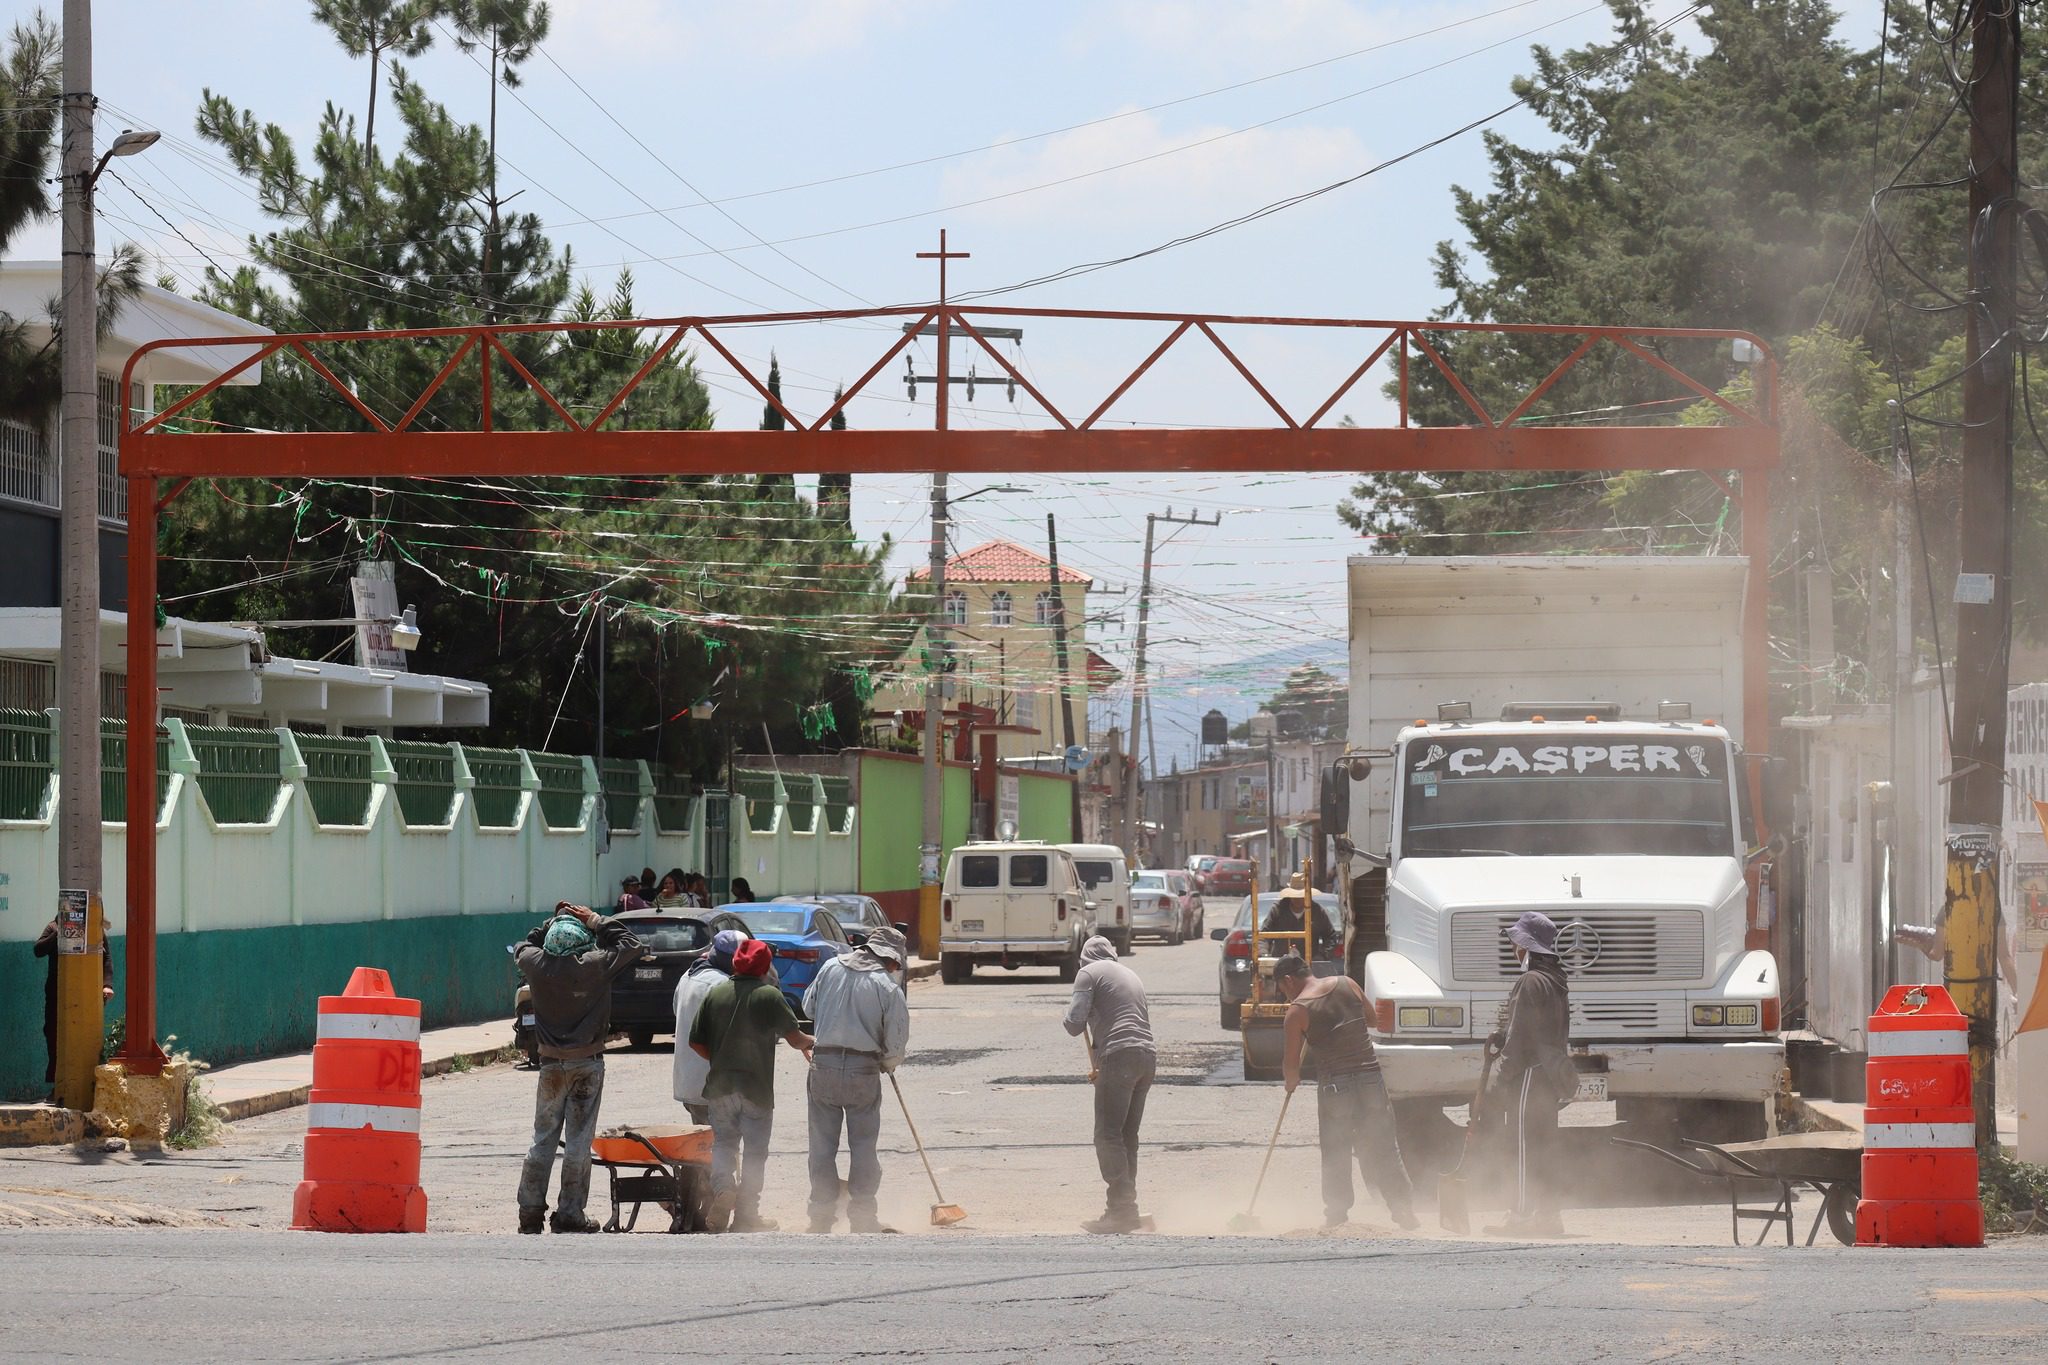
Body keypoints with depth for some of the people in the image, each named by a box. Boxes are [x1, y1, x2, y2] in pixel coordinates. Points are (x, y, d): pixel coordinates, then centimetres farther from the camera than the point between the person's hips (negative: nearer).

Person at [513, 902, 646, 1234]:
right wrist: (599, 923, 5)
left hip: (551, 1063, 3)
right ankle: (569, 1214, 0)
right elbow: (632, 946, 1)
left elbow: (524, 947, 18)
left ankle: (530, 1210, 10)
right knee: (578, 1141, 0)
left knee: (543, 1138, 12)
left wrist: (551, 924, 16)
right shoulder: (594, 965, -14)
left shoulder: (537, 964, -6)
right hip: (587, 1063, -3)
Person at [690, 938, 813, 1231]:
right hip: (757, 1086, -3)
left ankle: (722, 1185, -14)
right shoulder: (768, 995, -8)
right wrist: (809, 1044, 10)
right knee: (755, 1150, 6)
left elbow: (696, 1042, 5)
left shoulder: (716, 993, 3)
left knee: (724, 1142, 14)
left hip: (720, 1085, 3)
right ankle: (746, 1215, 7)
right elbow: (794, 1037, -12)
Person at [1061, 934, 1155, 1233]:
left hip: (1119, 1055, -7)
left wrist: (1068, 1020, 20)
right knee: (1128, 1136, 12)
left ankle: (1121, 1209, -16)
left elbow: (1075, 1023, -6)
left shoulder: (1089, 974, 4)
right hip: (1148, 1055, 7)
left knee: (1108, 1135, -7)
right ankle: (1126, 1209, 12)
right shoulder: (1130, 975, 27)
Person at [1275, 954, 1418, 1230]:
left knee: (1335, 1155, 10)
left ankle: (1336, 1213, 13)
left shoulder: (1297, 1010, -6)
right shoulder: (1346, 985, 4)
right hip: (1370, 1077, 3)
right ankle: (1404, 1210, 9)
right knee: (1383, 1148, 9)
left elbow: (1291, 1064, -2)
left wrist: (1291, 1082, 19)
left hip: (1333, 1085, -3)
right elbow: (1373, 1019, 18)